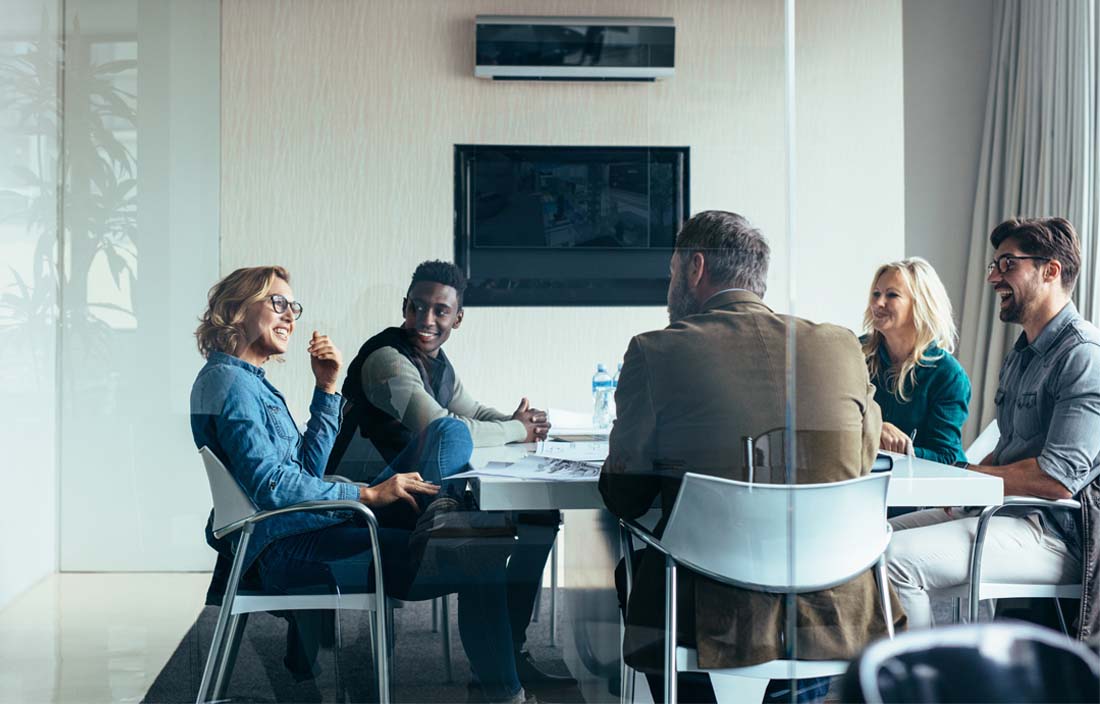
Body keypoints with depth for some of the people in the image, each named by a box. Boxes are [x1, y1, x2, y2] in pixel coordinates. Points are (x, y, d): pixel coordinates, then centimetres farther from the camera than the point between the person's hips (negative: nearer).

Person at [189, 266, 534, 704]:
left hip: (302, 529, 10)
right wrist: (368, 495, -18)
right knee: (480, 562, -22)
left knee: (450, 430, 8)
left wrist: (327, 388, 11)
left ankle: (436, 514, -12)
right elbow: (271, 487, -20)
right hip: (282, 549, -10)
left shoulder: (248, 380, 21)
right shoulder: (229, 380, -10)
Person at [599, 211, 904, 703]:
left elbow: (624, 499, 1)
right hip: (834, 622, 3)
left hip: (710, 626, -2)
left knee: (631, 565, 27)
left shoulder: (655, 352, -7)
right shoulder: (842, 347, 0)